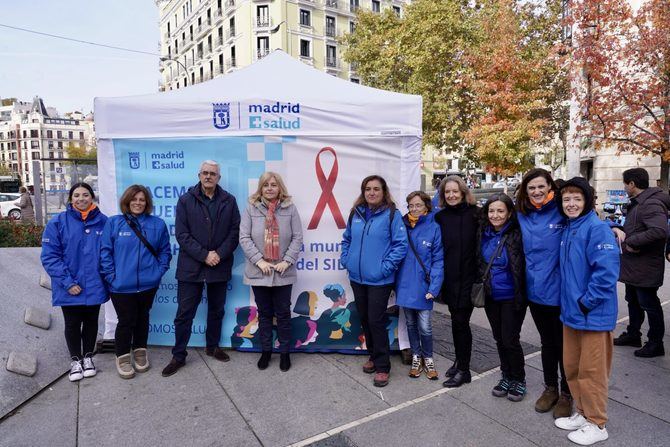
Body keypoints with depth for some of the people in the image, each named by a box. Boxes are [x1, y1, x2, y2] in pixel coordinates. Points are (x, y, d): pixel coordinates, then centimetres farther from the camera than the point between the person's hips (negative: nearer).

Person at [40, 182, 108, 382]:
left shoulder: (103, 222, -5)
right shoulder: (58, 223, -8)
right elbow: (49, 256, -9)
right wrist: (68, 282, -16)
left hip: (94, 287, 1)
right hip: (69, 288, -1)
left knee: (91, 322, 17)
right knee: (72, 324, 14)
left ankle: (88, 357, 37)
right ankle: (75, 360, 34)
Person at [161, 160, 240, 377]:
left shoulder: (229, 201, 3)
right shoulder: (186, 200, -1)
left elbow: (235, 231, 0)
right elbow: (182, 234, -7)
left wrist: (219, 254, -12)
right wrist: (204, 255, -15)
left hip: (220, 267, 2)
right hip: (191, 267, -2)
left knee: (216, 310, 16)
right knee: (184, 313, 4)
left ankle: (212, 346, 35)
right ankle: (179, 356, 18)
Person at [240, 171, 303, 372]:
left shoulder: (290, 208, -1)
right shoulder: (251, 208, 0)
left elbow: (297, 237, -3)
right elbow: (244, 238, -5)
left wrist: (287, 261, -12)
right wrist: (259, 260, -14)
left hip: (283, 272, 0)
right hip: (259, 271, 1)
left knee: (283, 314, 10)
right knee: (264, 314, 14)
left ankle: (284, 352, 26)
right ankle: (266, 351, 31)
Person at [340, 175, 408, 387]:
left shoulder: (392, 214, -9)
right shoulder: (356, 213, 7)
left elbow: (401, 244, -13)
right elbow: (347, 239, 18)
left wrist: (385, 267, -17)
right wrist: (346, 259, 6)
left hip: (379, 280, -5)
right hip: (357, 278, 6)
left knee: (376, 321, -1)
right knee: (364, 319, 16)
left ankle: (382, 366, 15)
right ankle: (373, 355, 36)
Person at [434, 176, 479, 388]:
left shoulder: (474, 214, -6)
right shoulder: (440, 217, 4)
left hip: (468, 277, -3)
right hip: (450, 278, 3)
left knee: (460, 322, 0)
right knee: (457, 320, 15)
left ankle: (463, 370, 15)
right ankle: (460, 361, 33)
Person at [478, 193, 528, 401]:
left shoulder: (517, 234, -14)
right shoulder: (483, 234, 2)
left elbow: (523, 266, -13)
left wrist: (521, 294, -15)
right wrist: (481, 284, 11)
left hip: (512, 297, -5)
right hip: (491, 296, 5)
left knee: (510, 339, 2)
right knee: (499, 338, 16)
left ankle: (519, 380, 24)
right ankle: (506, 376, 33)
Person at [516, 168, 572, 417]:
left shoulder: (561, 211, -11)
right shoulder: (522, 216, 4)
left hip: (559, 291, -4)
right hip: (535, 290, 4)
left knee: (563, 343, 11)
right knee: (547, 342, 19)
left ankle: (566, 394, 30)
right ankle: (550, 388, 37)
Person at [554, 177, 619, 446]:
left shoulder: (597, 228, -15)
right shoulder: (567, 230, 10)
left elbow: (607, 271, -23)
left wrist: (586, 302, -18)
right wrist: (569, 302, 11)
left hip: (593, 314, -8)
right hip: (571, 312, 8)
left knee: (591, 371, 5)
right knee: (571, 367, 17)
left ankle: (596, 424, 22)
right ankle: (582, 413, 34)